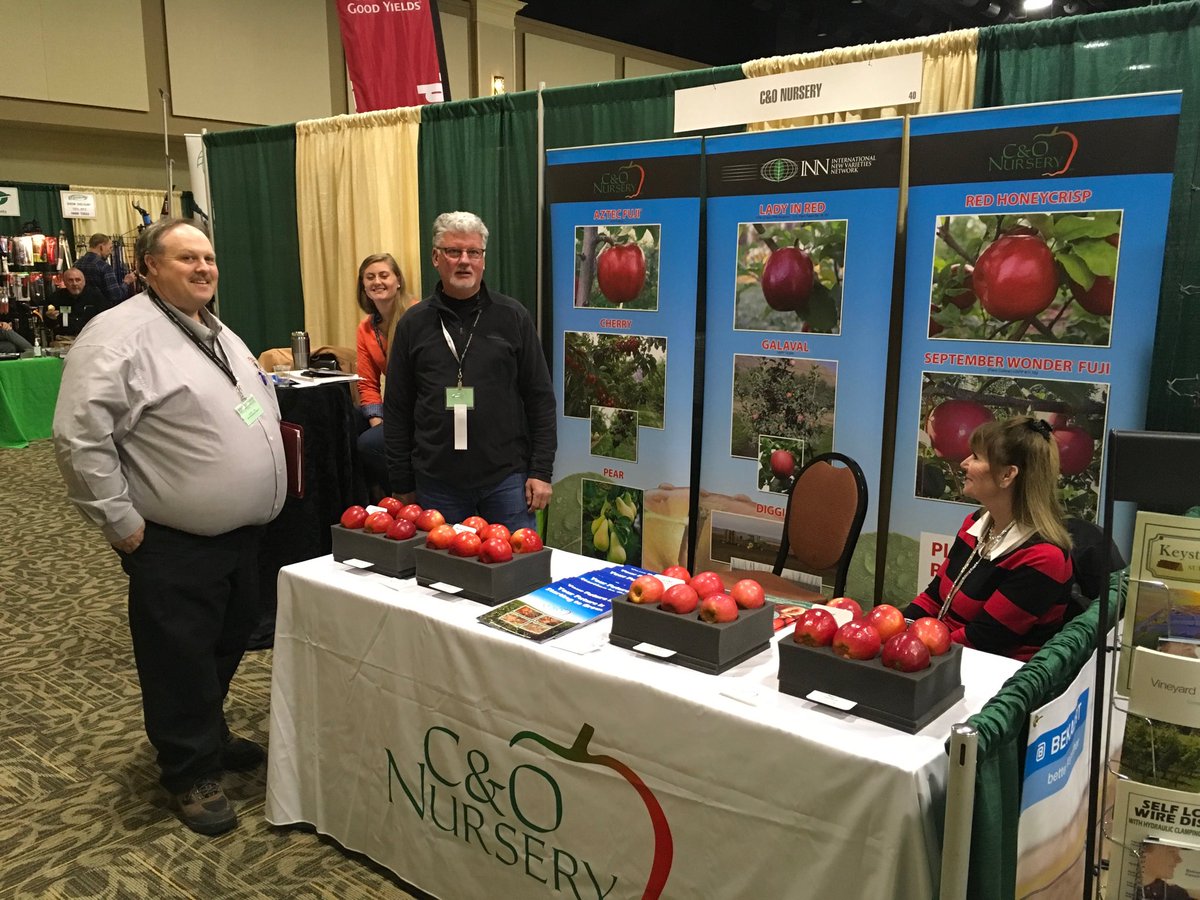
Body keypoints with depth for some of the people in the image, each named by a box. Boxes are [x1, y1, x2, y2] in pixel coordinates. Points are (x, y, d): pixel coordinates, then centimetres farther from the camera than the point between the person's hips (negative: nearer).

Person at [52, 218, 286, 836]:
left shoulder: (220, 336, 14)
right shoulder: (120, 337, -15)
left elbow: (252, 415, 25)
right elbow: (79, 438, -20)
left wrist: (261, 493, 18)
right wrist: (120, 521, -17)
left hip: (240, 531, 9)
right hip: (174, 545, -8)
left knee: (230, 640, 20)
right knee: (181, 658, 5)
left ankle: (209, 737, 41)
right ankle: (191, 772, 22)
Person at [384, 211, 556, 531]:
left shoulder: (513, 317, 2)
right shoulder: (414, 324, 5)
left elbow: (540, 399, 2)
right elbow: (397, 409, 7)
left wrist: (541, 471, -3)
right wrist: (402, 485, 5)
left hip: (507, 478, -1)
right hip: (436, 483, 1)